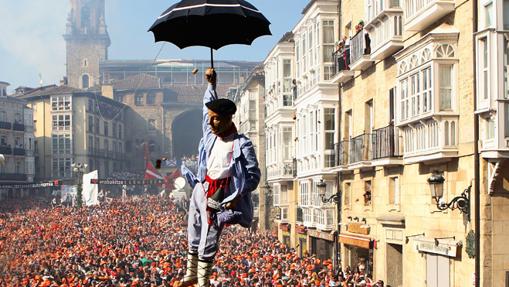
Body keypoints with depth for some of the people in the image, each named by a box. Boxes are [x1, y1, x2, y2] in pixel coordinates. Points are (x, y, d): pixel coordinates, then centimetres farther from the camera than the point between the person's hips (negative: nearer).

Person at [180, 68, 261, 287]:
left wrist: (236, 197, -17)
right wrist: (211, 84, 21)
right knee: (194, 237, 15)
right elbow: (209, 106, 21)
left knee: (208, 244, -2)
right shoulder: (210, 135, 4)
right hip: (201, 190, 6)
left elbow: (254, 175, -11)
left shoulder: (242, 144, -13)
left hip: (219, 197, -6)